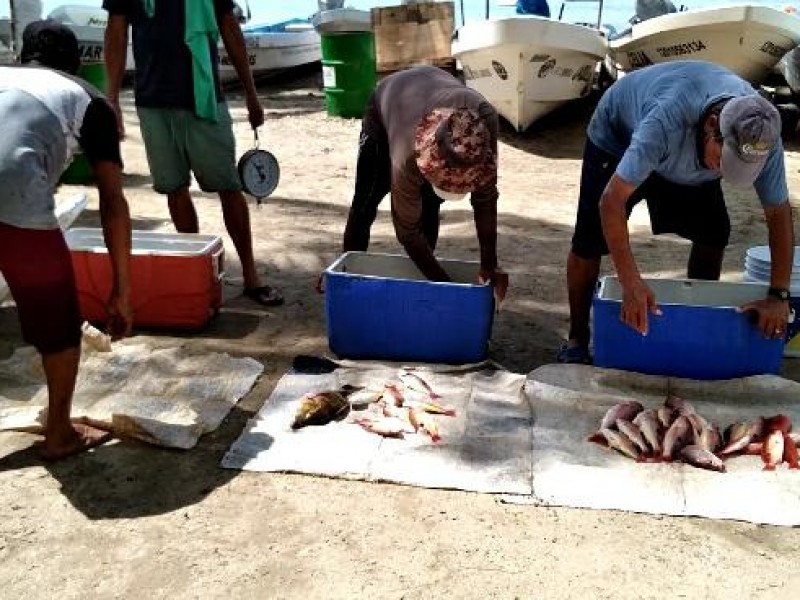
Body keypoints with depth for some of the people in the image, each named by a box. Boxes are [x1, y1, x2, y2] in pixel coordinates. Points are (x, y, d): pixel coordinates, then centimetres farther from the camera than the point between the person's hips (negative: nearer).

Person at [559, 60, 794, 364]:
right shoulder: (666, 120, -47)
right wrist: (631, 284, -48)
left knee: (714, 234, -5)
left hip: (689, 160, 5)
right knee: (590, 242, -10)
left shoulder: (761, 136, -31)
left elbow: (779, 213, -21)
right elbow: (611, 200, -46)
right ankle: (576, 341, 5)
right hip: (617, 137, -4)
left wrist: (779, 296, -28)